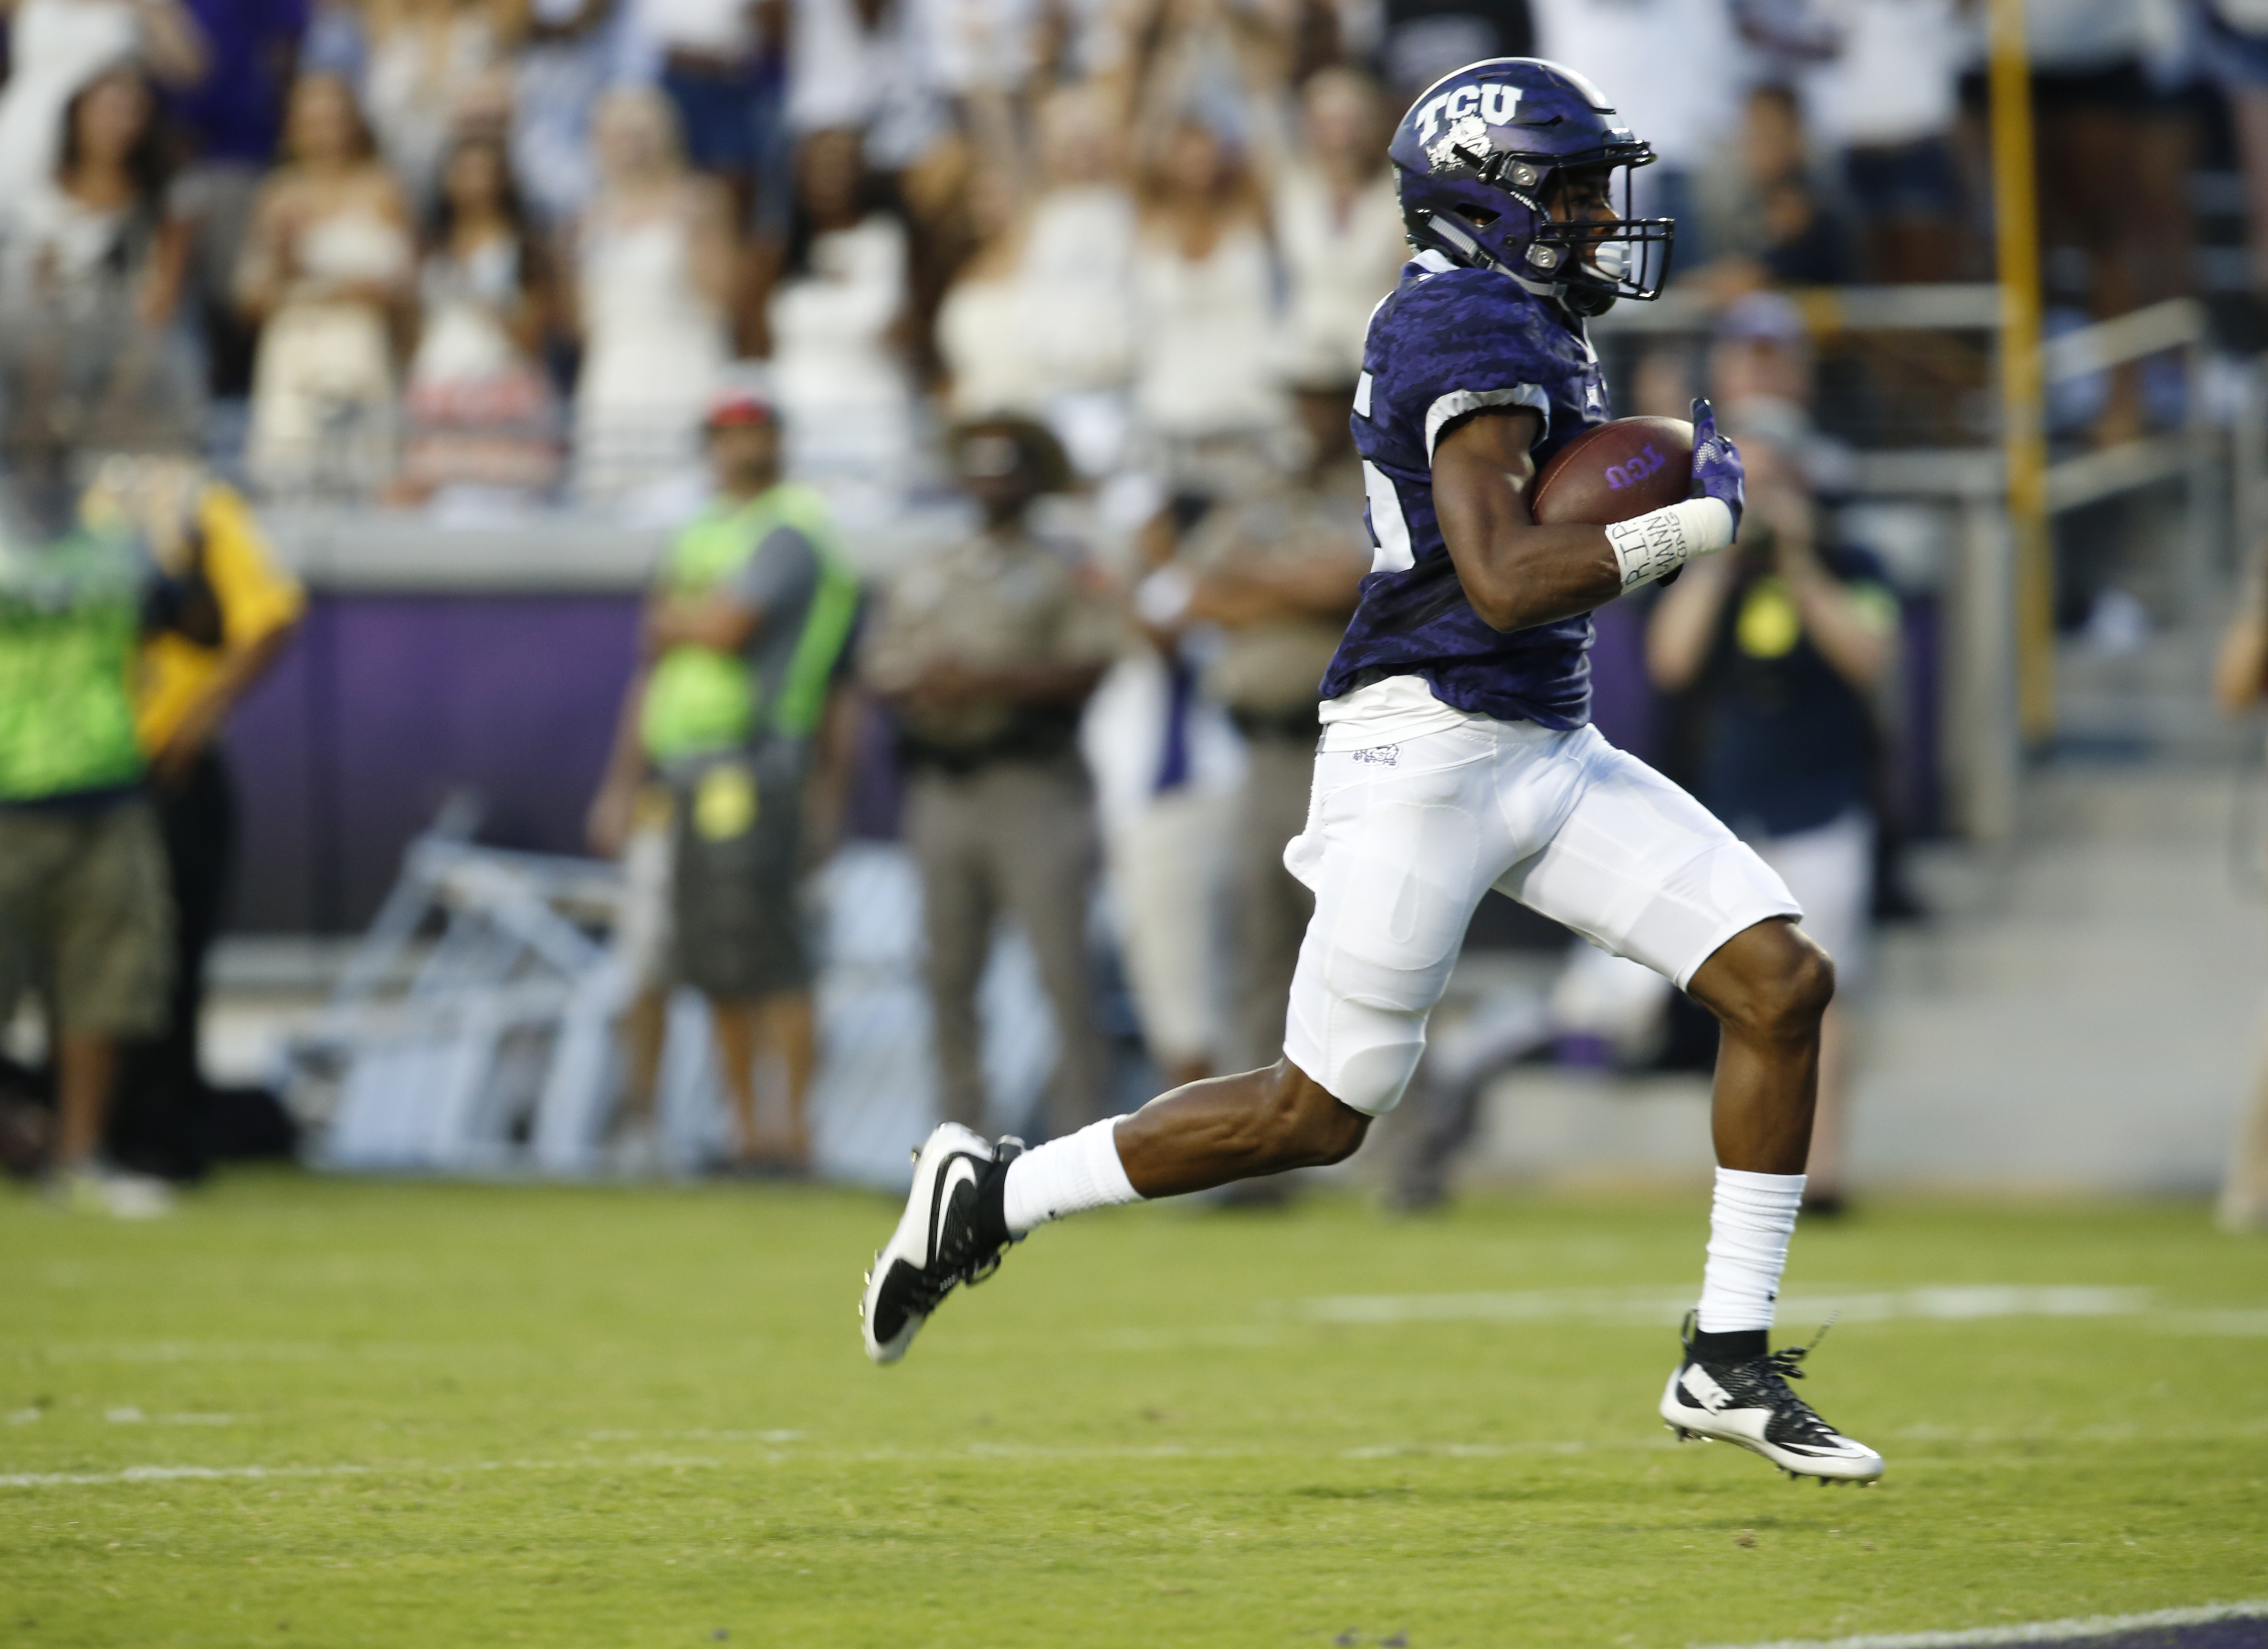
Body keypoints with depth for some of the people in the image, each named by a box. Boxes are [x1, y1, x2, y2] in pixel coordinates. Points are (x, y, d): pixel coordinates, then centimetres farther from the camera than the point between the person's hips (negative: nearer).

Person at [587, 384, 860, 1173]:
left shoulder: (787, 531, -3)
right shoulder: (699, 539, 24)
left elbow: (725, 627, -17)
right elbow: (656, 671, 25)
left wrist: (666, 619, 5)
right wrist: (623, 782, 21)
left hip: (752, 765, -9)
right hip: (687, 770, 9)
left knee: (764, 956, -12)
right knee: (712, 968, 8)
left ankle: (794, 1129, -12)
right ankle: (745, 1129, 12)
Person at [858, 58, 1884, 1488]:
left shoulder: (1520, 329, 14)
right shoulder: (1475, 331, -16)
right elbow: (1501, 585, -25)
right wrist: (1698, 523, -16)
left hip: (1546, 753, 9)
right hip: (1429, 747, -9)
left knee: (1783, 979, -3)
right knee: (1320, 1115, -3)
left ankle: (1731, 1364, 1)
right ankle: (992, 1195, 14)